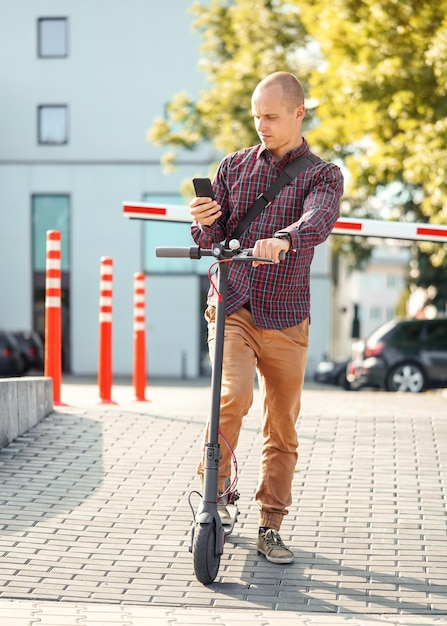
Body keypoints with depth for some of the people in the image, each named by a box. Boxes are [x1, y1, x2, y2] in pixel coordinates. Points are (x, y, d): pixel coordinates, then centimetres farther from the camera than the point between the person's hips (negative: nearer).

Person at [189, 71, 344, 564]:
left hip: (285, 318, 0)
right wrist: (205, 223, -16)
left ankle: (270, 527, 16)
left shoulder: (323, 175, 2)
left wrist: (283, 240, -43)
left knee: (282, 428, 4)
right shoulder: (233, 167, 9)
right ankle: (215, 488, -2)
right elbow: (210, 242, 8)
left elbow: (319, 220, -21)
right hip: (231, 305, 0)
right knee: (234, 394, -24)